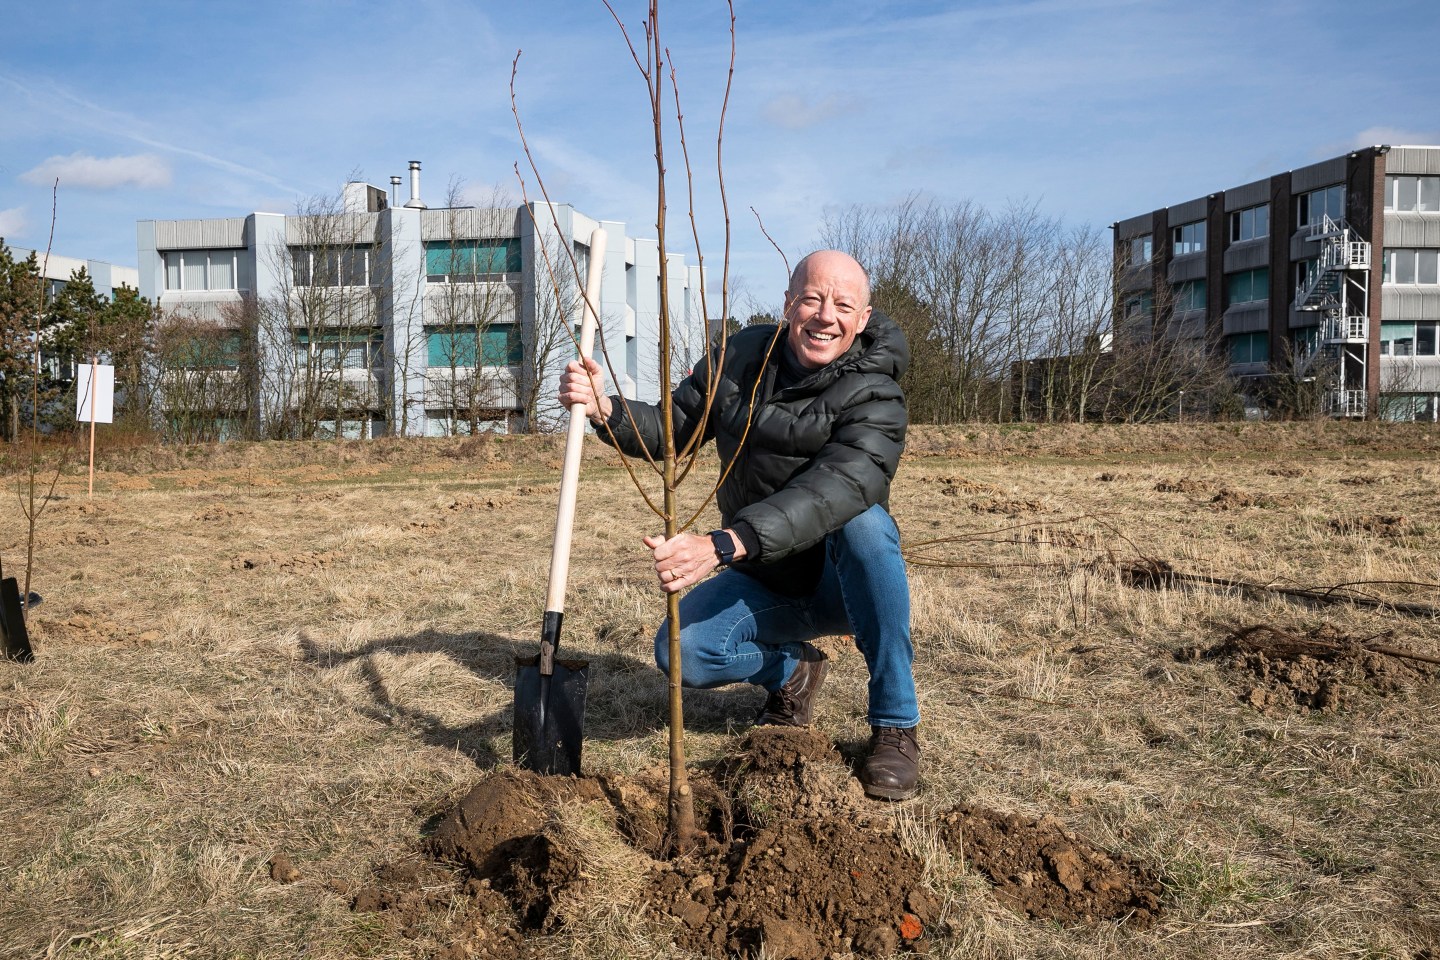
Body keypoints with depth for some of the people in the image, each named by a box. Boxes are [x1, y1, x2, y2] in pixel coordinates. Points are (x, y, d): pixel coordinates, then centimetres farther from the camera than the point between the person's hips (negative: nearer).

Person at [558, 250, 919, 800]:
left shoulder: (875, 399, -22)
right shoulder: (741, 356, -5)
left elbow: (829, 495, -39)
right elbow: (670, 430, 3)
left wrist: (721, 547, -54)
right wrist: (604, 410, -20)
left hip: (846, 584, -3)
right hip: (764, 585, 4)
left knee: (862, 521, -37)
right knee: (681, 651, -22)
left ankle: (896, 725, -21)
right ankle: (792, 669, 13)